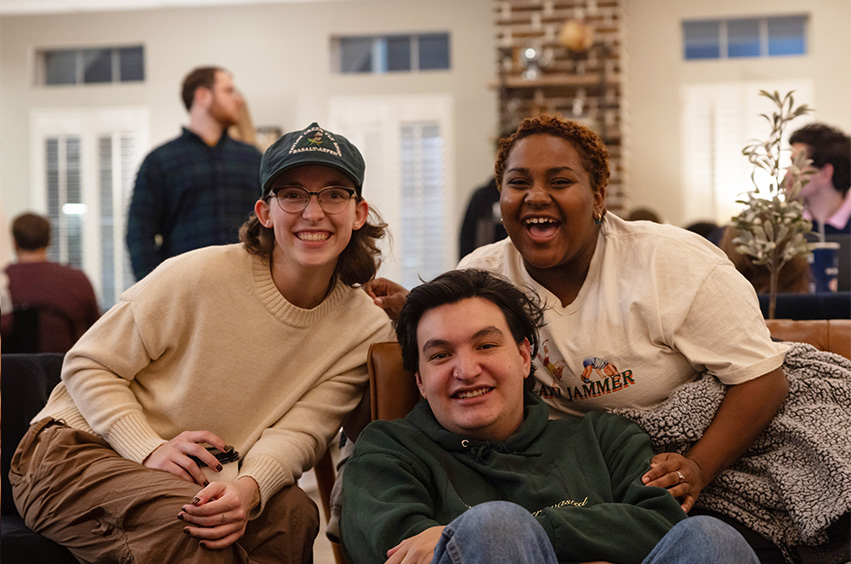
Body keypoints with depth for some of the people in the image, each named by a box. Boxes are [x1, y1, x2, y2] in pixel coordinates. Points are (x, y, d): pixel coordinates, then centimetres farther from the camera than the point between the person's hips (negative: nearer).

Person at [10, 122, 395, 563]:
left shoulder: (367, 331, -3)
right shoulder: (201, 275, -17)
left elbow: (298, 431, -11)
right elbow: (88, 365, -9)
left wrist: (248, 488, -34)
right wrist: (151, 450, -25)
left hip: (199, 478, 4)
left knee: (292, 513, -26)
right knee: (184, 519, -35)